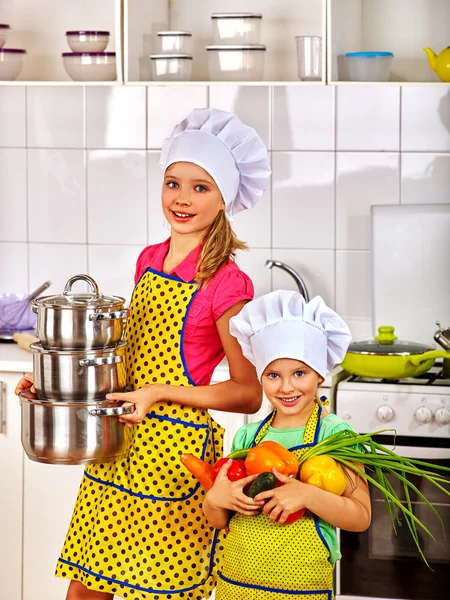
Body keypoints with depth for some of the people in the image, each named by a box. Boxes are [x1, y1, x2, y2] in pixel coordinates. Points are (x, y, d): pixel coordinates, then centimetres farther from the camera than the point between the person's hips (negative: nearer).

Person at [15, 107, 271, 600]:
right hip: (119, 446, 7)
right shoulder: (149, 260, 9)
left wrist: (161, 392, -18)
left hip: (174, 456, -7)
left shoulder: (225, 284, -13)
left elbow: (248, 393, -10)